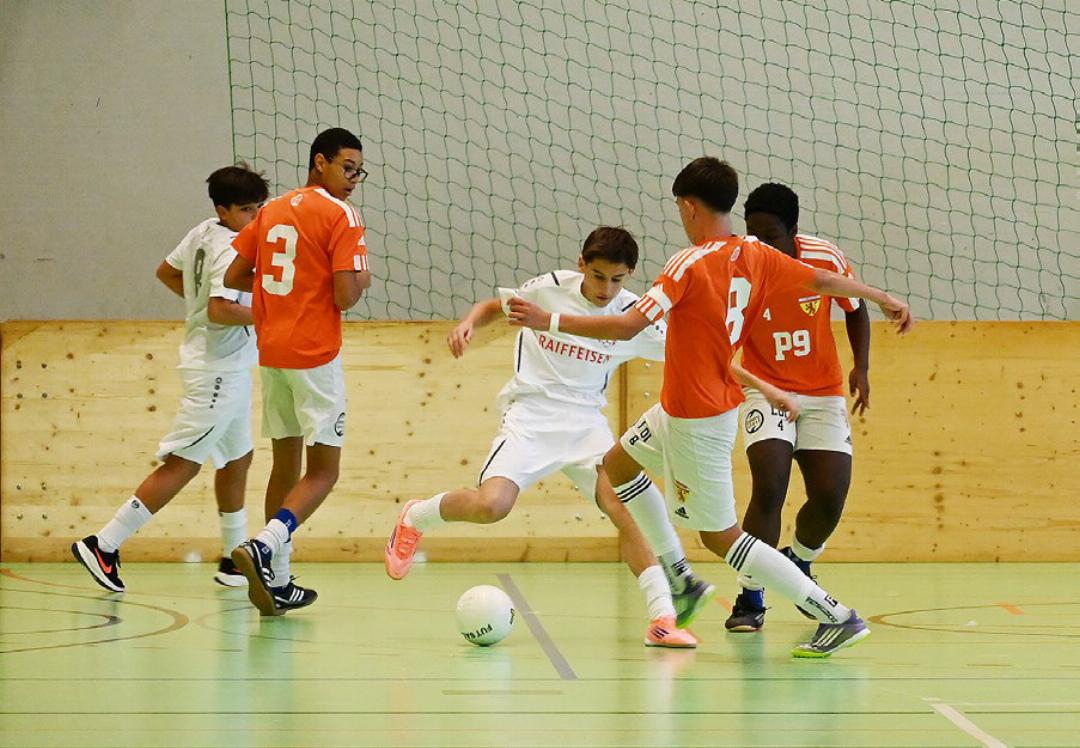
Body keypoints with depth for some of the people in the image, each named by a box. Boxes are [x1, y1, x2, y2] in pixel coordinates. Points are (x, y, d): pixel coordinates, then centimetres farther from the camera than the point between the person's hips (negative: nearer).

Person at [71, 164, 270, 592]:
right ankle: (104, 545, -10)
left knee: (237, 458, 18)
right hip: (219, 371, -11)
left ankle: (234, 558, 27)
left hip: (230, 369, 11)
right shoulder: (233, 251, -20)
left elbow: (166, 271, 20)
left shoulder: (203, 233, 7)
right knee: (183, 464, -9)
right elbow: (220, 311, -31)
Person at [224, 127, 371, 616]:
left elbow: (233, 278, 13)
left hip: (271, 353, 7)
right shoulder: (341, 216, -9)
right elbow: (345, 297, -16)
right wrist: (361, 279, 5)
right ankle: (265, 546, -25)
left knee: (285, 463, 15)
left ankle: (277, 583, 13)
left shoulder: (272, 210, 12)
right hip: (315, 356, -7)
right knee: (322, 471, -2)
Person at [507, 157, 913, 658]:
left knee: (720, 536, -1)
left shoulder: (692, 264, -23)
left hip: (696, 420, -9)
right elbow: (824, 281, 9)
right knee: (616, 465, 25)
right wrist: (886, 300, 25)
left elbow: (627, 326, -28)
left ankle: (837, 617, -3)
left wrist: (548, 321, -23)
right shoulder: (755, 256, 0)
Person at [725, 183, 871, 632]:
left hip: (823, 395, 2)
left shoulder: (827, 259, -13)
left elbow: (855, 309, 6)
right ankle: (750, 599, -7)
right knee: (769, 486, -22)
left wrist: (861, 368, -3)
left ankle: (797, 562, 30)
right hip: (765, 390, -2)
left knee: (831, 497, -5)